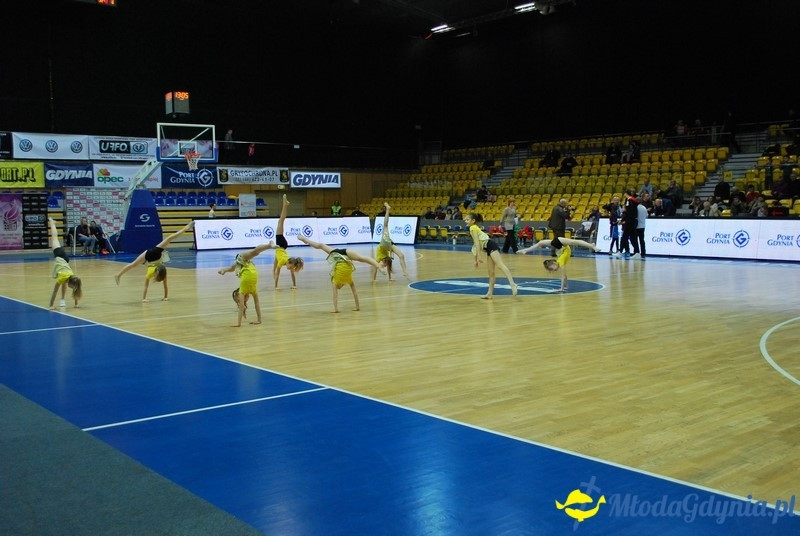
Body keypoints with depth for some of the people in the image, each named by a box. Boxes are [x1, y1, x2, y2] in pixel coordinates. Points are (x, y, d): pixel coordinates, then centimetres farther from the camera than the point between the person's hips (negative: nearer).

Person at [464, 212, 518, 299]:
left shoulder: (473, 228, 1)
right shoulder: (475, 228, 28)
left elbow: (477, 243, -9)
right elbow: (477, 244, 32)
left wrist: (479, 257, -14)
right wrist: (476, 260, 34)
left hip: (490, 246, -9)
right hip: (489, 249, 9)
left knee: (500, 265, -25)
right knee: (491, 272, 9)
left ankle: (512, 284, -40)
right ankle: (490, 293, 11)